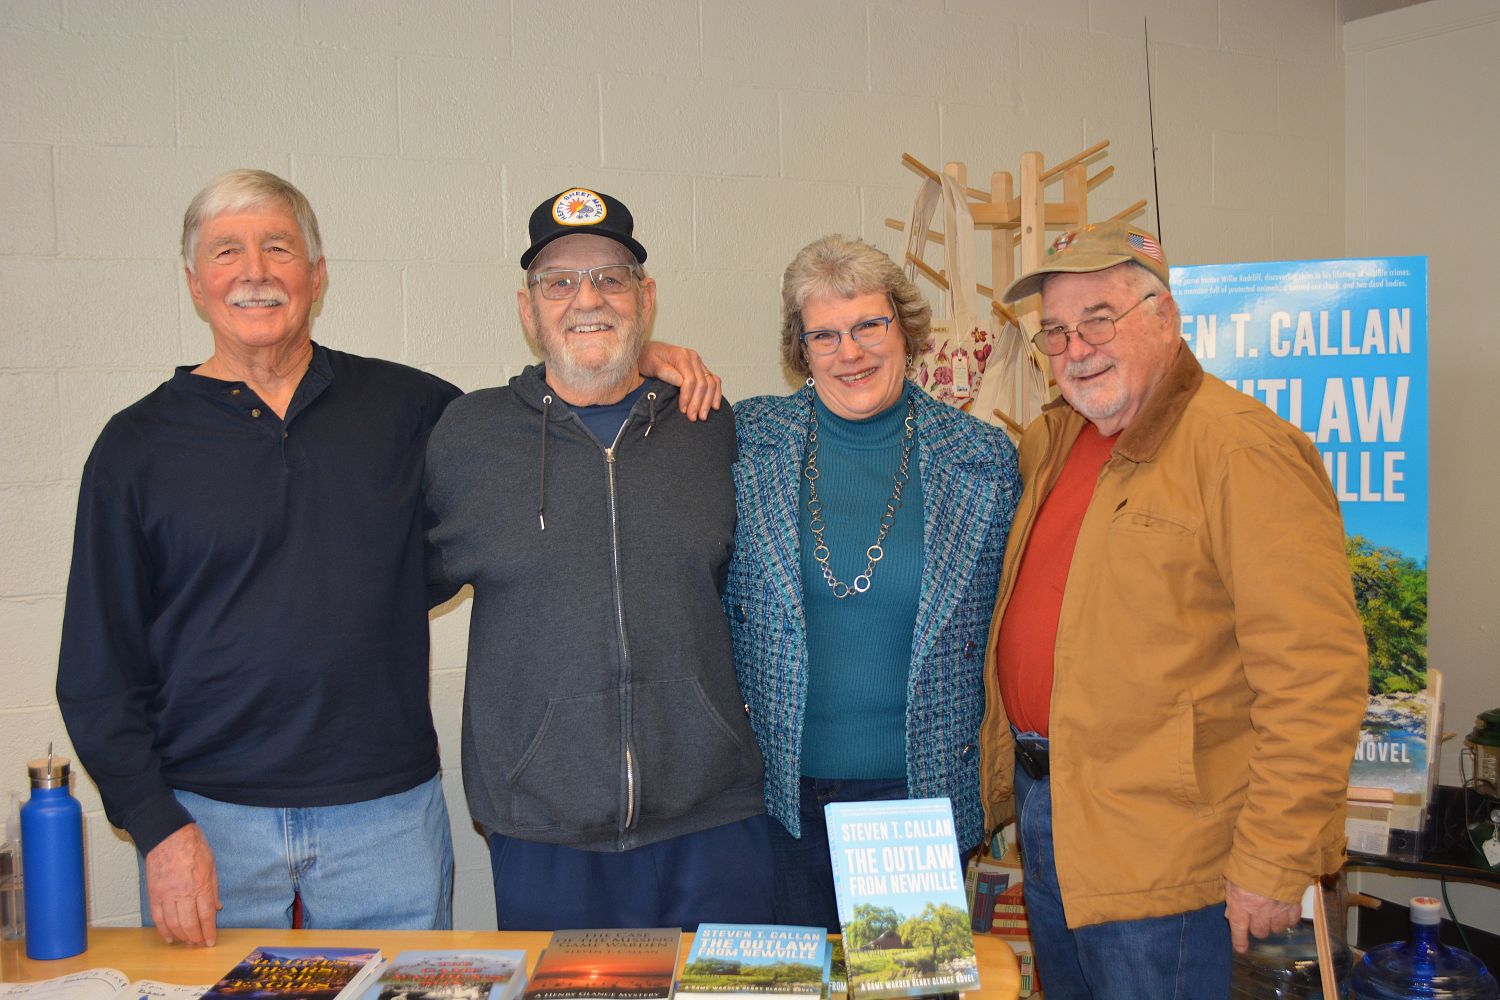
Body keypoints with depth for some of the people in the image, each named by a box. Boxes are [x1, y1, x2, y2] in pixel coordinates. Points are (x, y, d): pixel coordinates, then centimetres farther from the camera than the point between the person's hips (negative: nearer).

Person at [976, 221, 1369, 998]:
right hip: (1042, 810, 8)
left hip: (1154, 851, -8)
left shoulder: (1242, 448, -17)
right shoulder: (1054, 439, 8)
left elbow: (1314, 674, -21)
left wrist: (1274, 864, -21)